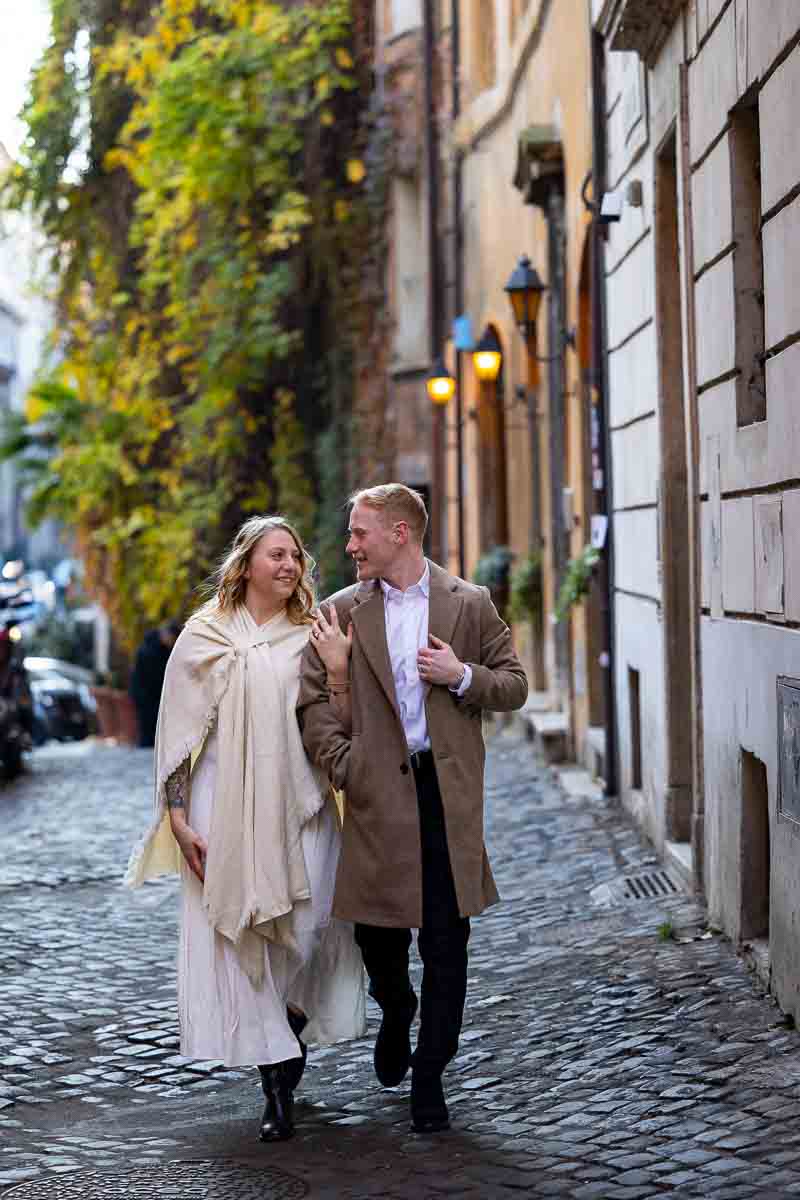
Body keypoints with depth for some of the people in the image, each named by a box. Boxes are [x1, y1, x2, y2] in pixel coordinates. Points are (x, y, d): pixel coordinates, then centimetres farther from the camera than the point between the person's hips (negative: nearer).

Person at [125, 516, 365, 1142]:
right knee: (238, 938, -3)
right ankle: (277, 1082, 6)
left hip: (300, 807, 1)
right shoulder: (205, 638, 5)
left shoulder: (311, 637, 11)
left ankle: (291, 1021, 24)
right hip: (226, 807, -1)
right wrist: (178, 818, -4)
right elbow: (179, 732, 2)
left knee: (309, 929, -8)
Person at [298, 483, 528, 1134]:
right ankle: (396, 1008, 39)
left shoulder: (471, 605, 7)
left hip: (450, 792, 0)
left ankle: (429, 1077, 13)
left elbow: (514, 686, 10)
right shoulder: (340, 612, 6)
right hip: (379, 793, 1)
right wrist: (345, 767, -9)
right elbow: (313, 700, 3)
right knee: (378, 931, 5)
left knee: (446, 944, 1)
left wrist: (463, 677, -8)